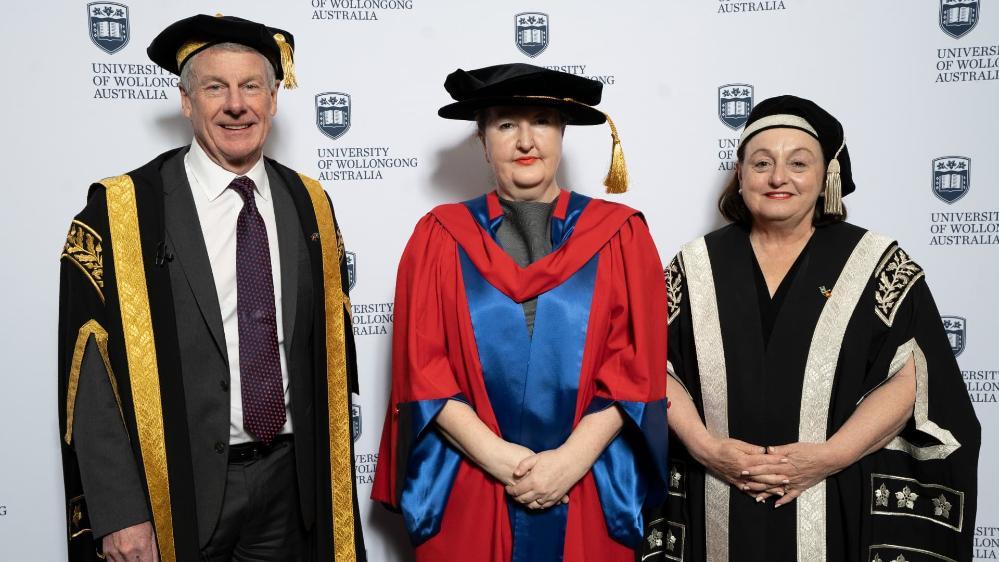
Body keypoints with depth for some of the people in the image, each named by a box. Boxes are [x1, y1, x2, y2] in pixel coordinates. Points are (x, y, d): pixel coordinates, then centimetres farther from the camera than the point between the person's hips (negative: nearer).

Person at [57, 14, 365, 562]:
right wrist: (119, 514, -12)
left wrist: (333, 471, 8)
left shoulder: (310, 204, 1)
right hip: (181, 488, -3)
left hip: (293, 479, 3)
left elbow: (331, 343, 7)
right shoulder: (119, 211, -10)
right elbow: (90, 372, -10)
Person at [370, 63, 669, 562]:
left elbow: (637, 366, -3)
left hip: (588, 496, 1)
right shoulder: (441, 236, 1)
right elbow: (422, 367, -4)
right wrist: (494, 455, -13)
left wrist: (573, 458, -13)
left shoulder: (619, 234, 2)